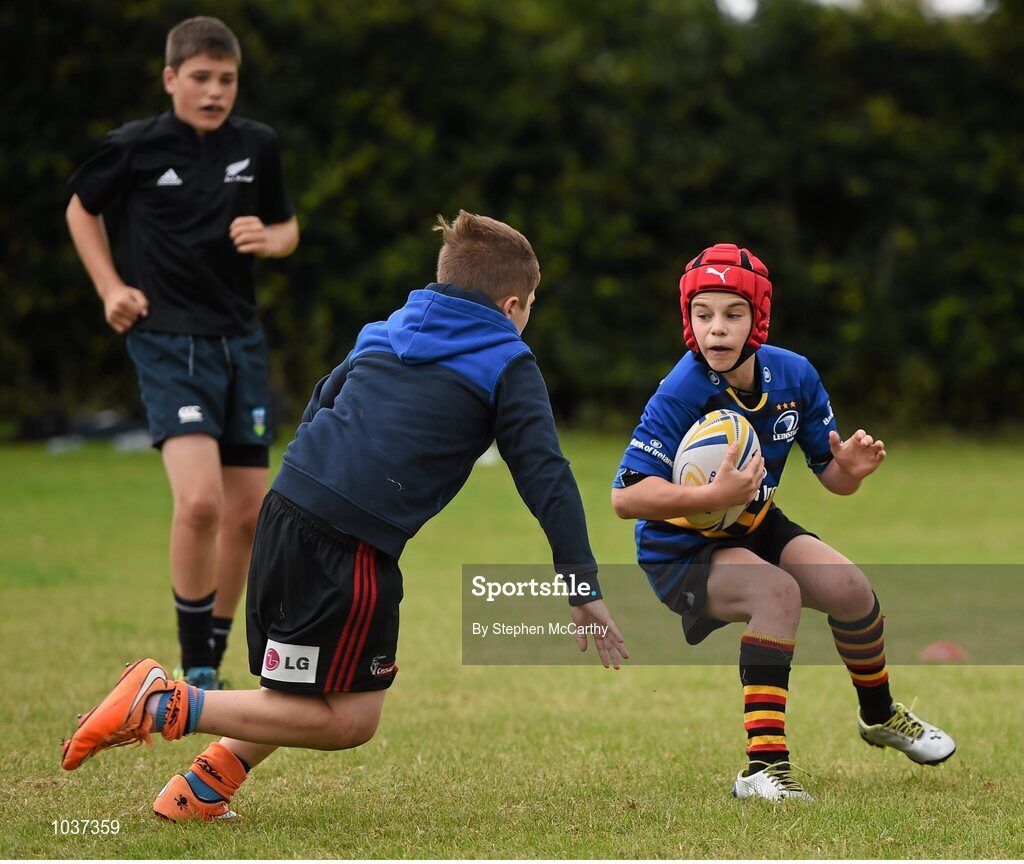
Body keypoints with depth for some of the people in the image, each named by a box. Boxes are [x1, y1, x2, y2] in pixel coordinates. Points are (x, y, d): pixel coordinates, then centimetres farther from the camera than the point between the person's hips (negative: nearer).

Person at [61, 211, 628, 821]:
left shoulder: (384, 334, 23)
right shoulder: (509, 366, 4)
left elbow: (319, 404, 30)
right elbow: (546, 477, -1)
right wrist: (584, 589, 0)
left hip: (287, 504, 8)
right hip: (353, 544, -8)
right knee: (349, 719, 2)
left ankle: (201, 788, 16)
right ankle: (164, 706, -8)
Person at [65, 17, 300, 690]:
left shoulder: (258, 146, 5)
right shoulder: (135, 147, -4)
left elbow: (288, 229, 19)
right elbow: (82, 210, 13)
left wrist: (268, 239, -4)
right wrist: (111, 287, 2)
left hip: (241, 342, 5)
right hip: (167, 340, -5)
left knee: (248, 512, 6)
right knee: (200, 500, -21)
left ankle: (213, 653, 25)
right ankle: (196, 668, -7)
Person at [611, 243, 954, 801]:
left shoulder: (793, 376, -11)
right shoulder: (681, 394, -27)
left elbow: (831, 475, -1)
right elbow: (625, 497, -33)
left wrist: (850, 468, -26)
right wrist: (712, 497, -46)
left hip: (754, 530, 6)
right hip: (679, 551, -6)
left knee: (848, 587, -13)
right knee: (777, 590, -31)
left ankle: (879, 716, 19)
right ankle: (764, 767, -31)